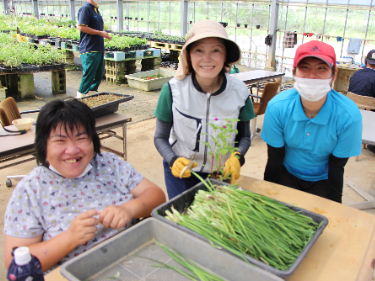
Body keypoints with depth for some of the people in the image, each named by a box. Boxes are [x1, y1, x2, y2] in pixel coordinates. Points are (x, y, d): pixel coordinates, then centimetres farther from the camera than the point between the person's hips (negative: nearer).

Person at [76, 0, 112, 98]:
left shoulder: (96, 9, 19)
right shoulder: (85, 9, -9)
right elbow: (81, 27, -18)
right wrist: (100, 33, -17)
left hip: (99, 49, 9)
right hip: (89, 50, -9)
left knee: (98, 75, 10)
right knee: (89, 74, -6)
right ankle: (81, 96, 5)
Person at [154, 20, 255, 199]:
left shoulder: (239, 91, -13)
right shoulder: (173, 89, -17)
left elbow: (244, 136, 1)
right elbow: (160, 137, -7)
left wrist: (237, 157, -19)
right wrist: (173, 160, -25)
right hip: (180, 172, -1)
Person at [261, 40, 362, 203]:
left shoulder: (349, 115, -23)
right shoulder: (277, 107, -23)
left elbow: (337, 165, -10)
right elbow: (275, 157, -11)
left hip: (323, 181, 0)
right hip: (286, 174, 0)